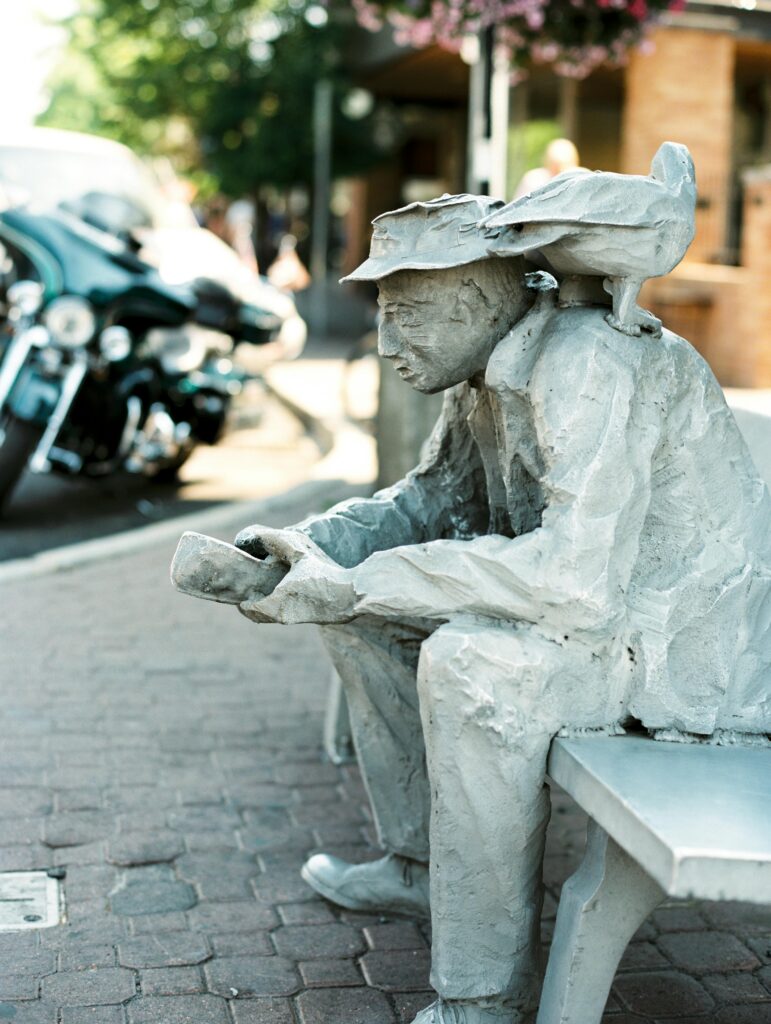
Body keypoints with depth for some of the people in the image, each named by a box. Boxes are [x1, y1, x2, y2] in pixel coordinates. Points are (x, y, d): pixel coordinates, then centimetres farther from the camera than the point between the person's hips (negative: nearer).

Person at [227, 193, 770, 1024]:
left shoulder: (588, 364, -26)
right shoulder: (487, 370, 3)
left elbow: (577, 579, -37)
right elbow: (435, 499, 16)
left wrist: (353, 586, -31)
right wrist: (303, 543, -2)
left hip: (701, 638, -10)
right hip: (603, 603, 10)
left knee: (470, 661, -33)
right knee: (363, 611, 9)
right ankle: (420, 867, 24)